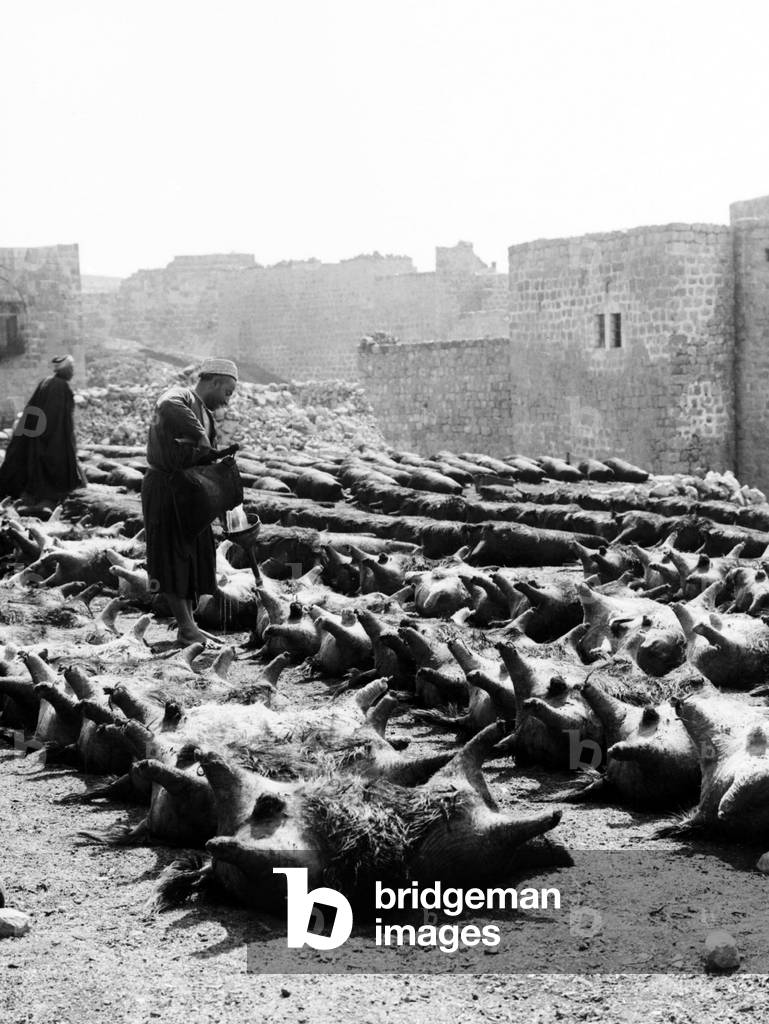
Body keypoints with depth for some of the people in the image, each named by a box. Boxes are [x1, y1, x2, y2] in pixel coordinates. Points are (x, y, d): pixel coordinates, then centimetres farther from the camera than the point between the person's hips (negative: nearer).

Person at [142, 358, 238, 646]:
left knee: (193, 555, 11)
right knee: (172, 555, -5)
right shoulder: (179, 397, -13)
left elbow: (206, 459, 13)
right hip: (164, 486, -10)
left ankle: (188, 625, 19)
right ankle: (187, 628, -3)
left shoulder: (204, 413, 17)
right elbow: (168, 408, -39)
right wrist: (202, 438, -34)